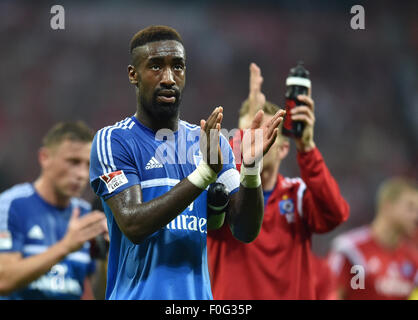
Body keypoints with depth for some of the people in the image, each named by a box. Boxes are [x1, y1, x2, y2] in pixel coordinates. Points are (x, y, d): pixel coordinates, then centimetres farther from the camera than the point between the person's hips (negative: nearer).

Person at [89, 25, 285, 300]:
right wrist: (205, 173, -23)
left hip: (199, 294, 4)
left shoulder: (214, 142, 8)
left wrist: (250, 169, -15)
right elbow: (133, 226, -17)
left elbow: (246, 232, 2)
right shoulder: (113, 141, -5)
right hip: (137, 294, -4)